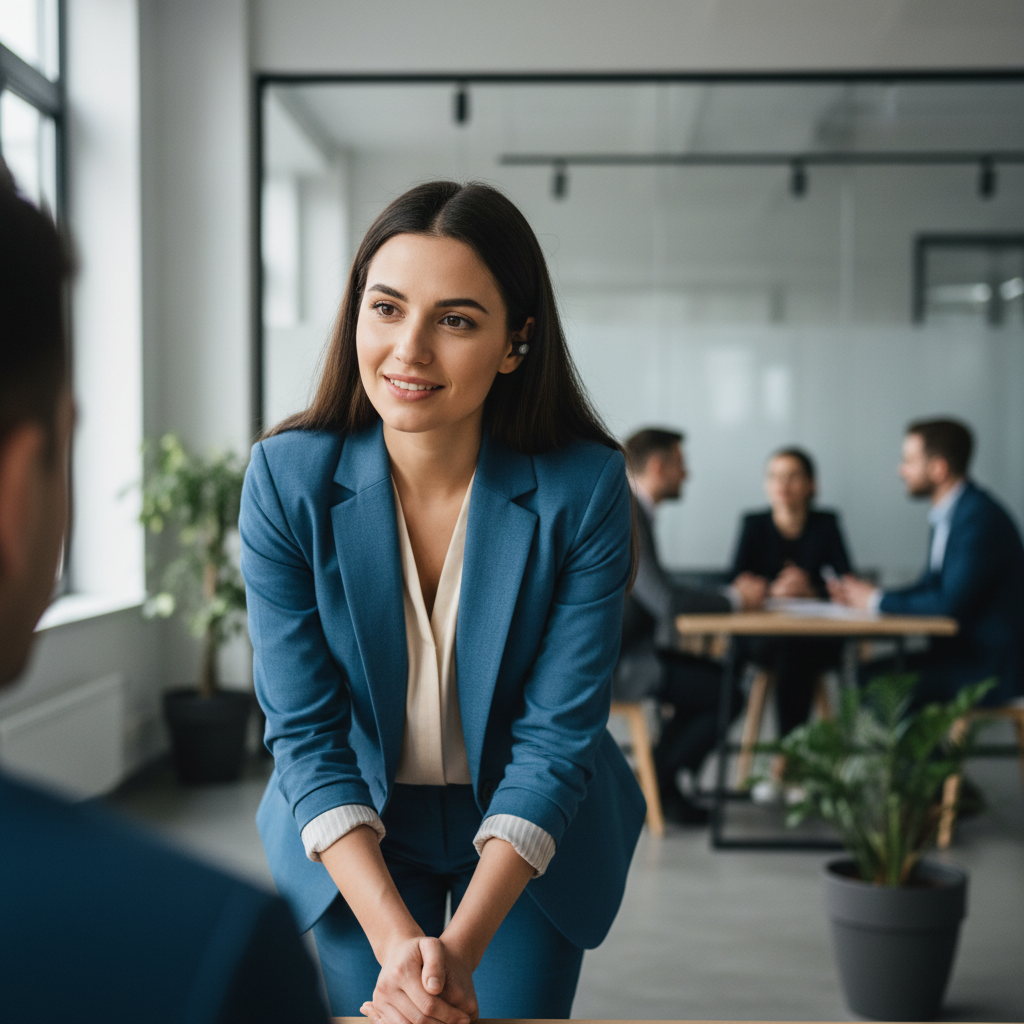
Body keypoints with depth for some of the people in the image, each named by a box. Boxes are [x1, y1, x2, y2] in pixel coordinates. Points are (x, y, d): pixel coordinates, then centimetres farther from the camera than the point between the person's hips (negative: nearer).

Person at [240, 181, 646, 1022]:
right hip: (357, 834, 0)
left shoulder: (587, 488, -21)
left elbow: (556, 736, -19)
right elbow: (305, 732, -17)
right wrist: (395, 938, -27)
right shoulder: (286, 479, -18)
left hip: (532, 833, 0)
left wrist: (461, 948, -27)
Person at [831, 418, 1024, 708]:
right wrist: (866, 595, 1)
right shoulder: (948, 515, 12)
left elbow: (951, 603, -25)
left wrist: (878, 600, -13)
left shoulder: (980, 518, -20)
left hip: (988, 668, -9)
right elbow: (929, 587, 17)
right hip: (956, 652, 9)